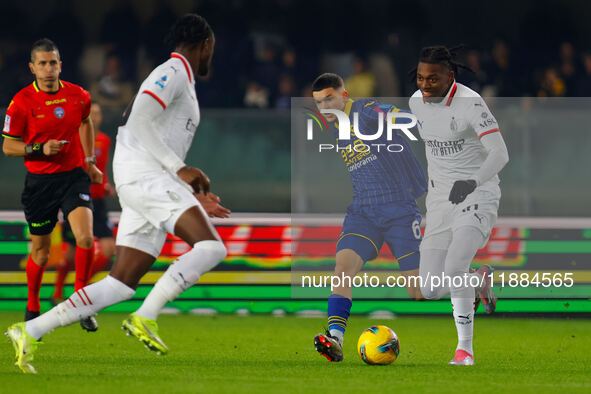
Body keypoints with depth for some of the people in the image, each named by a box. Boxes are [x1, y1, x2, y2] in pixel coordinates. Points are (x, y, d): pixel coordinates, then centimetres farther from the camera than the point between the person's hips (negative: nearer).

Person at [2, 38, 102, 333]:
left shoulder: (78, 96, 1)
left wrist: (89, 160, 22)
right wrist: (40, 149, -18)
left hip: (74, 176, 2)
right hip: (40, 182, -1)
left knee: (85, 237, -19)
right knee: (40, 251, 7)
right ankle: (32, 307, 31)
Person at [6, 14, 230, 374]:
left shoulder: (181, 83, 27)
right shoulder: (173, 72, -4)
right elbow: (139, 120, -18)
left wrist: (195, 198, 26)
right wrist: (179, 169, -19)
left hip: (154, 182, 10)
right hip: (143, 175, -10)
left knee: (121, 285, 3)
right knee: (211, 247, -22)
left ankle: (30, 332, 3)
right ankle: (146, 318, -22)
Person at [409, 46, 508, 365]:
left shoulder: (469, 103, -17)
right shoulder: (417, 102, 3)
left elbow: (500, 154, -24)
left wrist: (472, 182, -39)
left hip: (478, 195, -6)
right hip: (440, 197, 6)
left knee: (454, 272, -26)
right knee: (430, 291, -2)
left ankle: (465, 349, -12)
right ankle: (480, 280, 30)